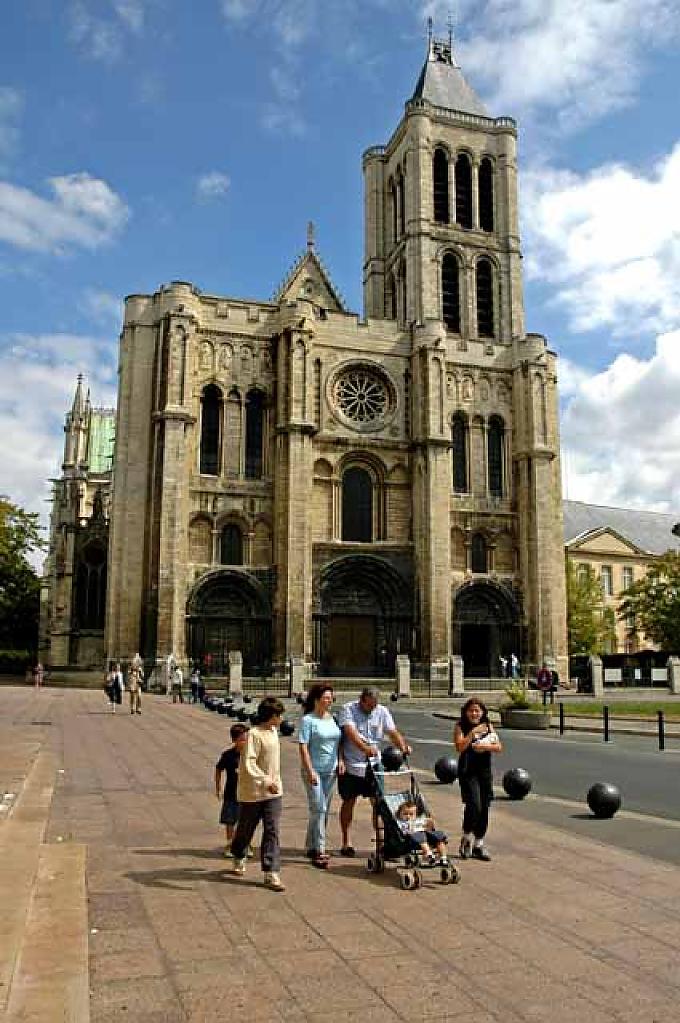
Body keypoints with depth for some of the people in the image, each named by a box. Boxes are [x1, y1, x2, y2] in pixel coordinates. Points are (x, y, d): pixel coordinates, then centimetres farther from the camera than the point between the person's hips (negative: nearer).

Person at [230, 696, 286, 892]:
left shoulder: (274, 731, 7)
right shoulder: (254, 734, -19)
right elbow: (248, 765, -26)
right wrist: (266, 781, -34)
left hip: (273, 791, 6)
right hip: (253, 791, -6)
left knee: (272, 831, -2)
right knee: (245, 829, 14)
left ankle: (271, 873, 1)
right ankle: (239, 858, 40)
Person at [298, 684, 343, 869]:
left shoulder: (333, 718, 9)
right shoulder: (308, 720, -10)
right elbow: (303, 747, -13)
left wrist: (340, 760, 5)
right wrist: (310, 771, -18)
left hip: (331, 770, 7)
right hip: (314, 770, -7)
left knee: (324, 810, 11)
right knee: (318, 809, -9)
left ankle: (311, 846, 24)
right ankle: (318, 850, -2)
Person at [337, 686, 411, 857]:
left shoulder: (382, 712, 2)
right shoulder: (348, 709, -10)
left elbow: (393, 732, -4)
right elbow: (350, 732, -25)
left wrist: (403, 746, -24)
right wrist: (365, 748, -40)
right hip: (351, 765, -3)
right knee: (348, 802, 9)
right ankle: (346, 842, 22)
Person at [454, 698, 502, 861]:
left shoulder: (488, 726, 10)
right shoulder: (461, 727, -2)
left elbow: (499, 747, 4)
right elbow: (459, 747, -16)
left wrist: (485, 746, -12)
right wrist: (473, 733, -20)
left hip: (485, 771, 5)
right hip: (468, 772, -5)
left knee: (484, 808, 5)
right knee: (474, 805, -15)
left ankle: (478, 844, 18)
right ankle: (467, 837, 8)